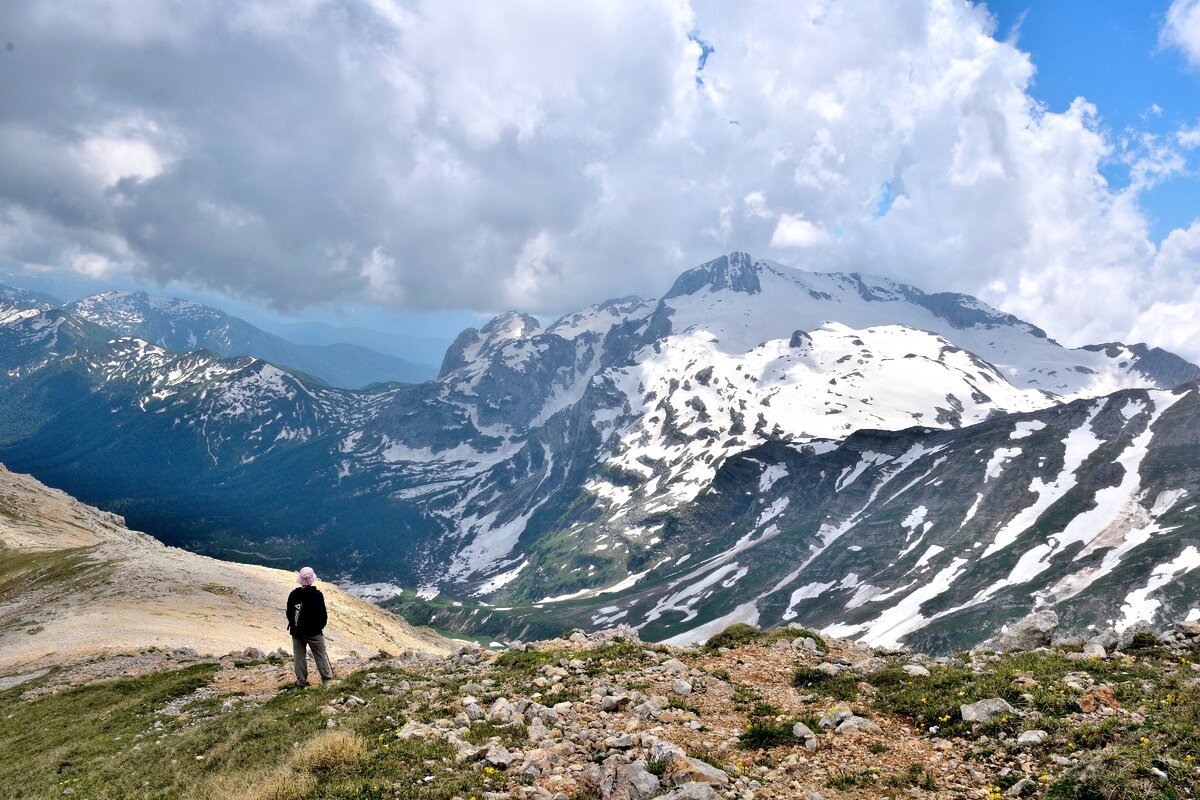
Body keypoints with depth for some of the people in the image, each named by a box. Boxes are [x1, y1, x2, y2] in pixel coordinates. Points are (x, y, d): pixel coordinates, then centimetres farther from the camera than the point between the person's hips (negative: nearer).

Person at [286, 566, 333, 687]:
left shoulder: (293, 594, -5)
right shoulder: (317, 594, -15)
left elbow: (289, 613, 3)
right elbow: (323, 614, -12)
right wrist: (321, 625, 7)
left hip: (296, 632, 3)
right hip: (314, 632, -3)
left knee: (299, 657, 12)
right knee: (321, 656, 6)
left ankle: (301, 682, 15)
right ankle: (327, 680, 3)